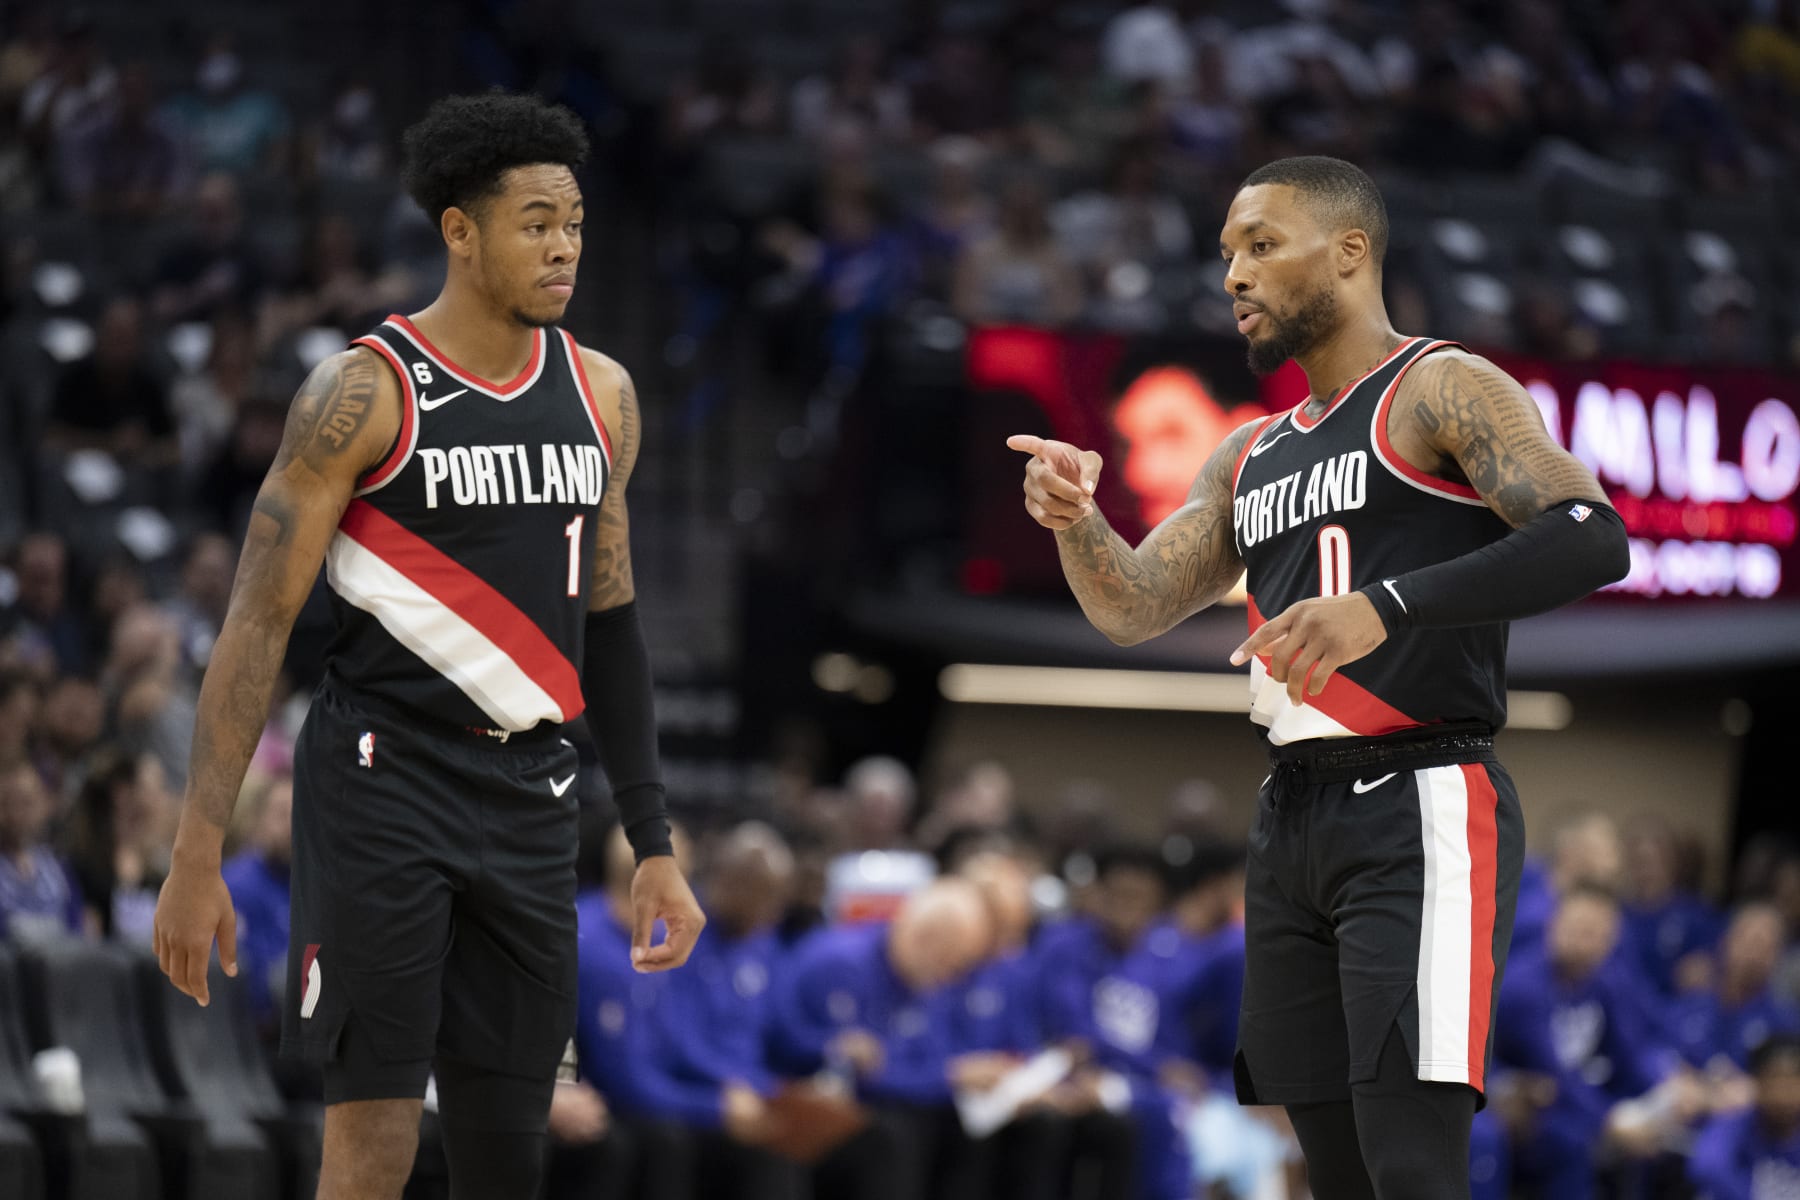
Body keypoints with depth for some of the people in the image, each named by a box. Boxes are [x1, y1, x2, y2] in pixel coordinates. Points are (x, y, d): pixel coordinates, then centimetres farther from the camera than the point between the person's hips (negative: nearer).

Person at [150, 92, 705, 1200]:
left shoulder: (600, 394, 8)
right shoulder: (365, 393, -10)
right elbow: (259, 622, -9)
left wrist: (654, 846, 13)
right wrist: (198, 858, -14)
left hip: (531, 797, 6)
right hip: (386, 784, -5)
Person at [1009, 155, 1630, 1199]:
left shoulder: (1441, 391, -4)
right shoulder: (1250, 457, 21)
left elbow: (1592, 540, -18)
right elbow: (1135, 609, 18)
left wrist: (1385, 604, -29)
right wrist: (1075, 523, -5)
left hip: (1420, 809, -8)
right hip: (1292, 822, 8)